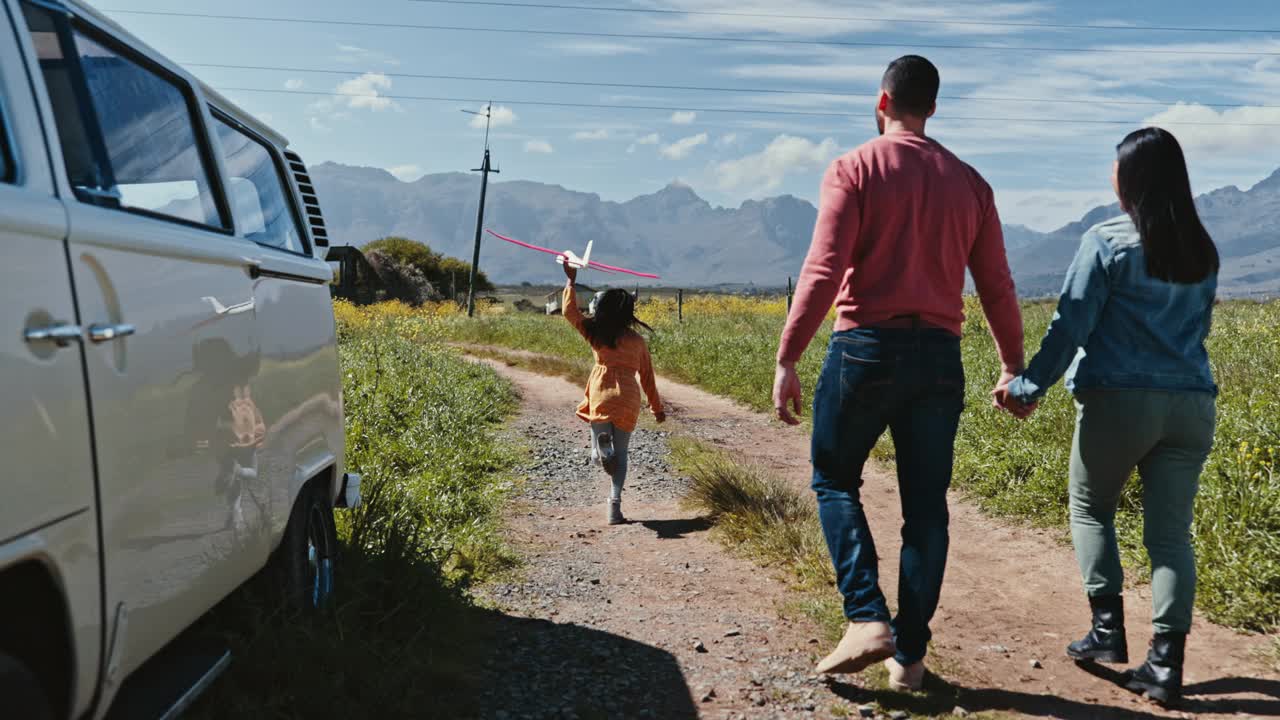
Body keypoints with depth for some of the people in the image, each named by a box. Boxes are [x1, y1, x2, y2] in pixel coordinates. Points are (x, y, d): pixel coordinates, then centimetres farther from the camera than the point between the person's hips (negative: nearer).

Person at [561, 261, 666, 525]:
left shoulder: (595, 333, 4)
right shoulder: (637, 340, 7)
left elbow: (570, 311, 16)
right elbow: (647, 377, 14)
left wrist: (571, 281, 24)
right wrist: (657, 407, 24)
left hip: (601, 397, -1)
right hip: (628, 401, 1)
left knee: (599, 453, 7)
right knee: (621, 453, 12)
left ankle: (602, 445, -31)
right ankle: (615, 502, 0)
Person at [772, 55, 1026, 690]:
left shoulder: (854, 169, -3)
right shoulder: (969, 183, 11)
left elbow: (823, 272, -13)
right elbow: (997, 288, 11)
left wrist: (787, 360, -10)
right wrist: (1014, 366, 21)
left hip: (866, 348, -4)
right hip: (938, 357, 4)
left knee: (834, 480, 14)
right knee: (925, 506, 10)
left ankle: (867, 618, -1)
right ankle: (909, 655, 16)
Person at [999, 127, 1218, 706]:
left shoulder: (1107, 242, -7)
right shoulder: (1203, 252, 11)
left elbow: (1070, 325, -9)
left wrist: (1027, 387, -2)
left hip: (1119, 400, -4)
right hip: (1191, 404, 5)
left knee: (1090, 510, 16)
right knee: (1171, 533, 5)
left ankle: (1109, 631, 13)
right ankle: (1166, 664, 3)